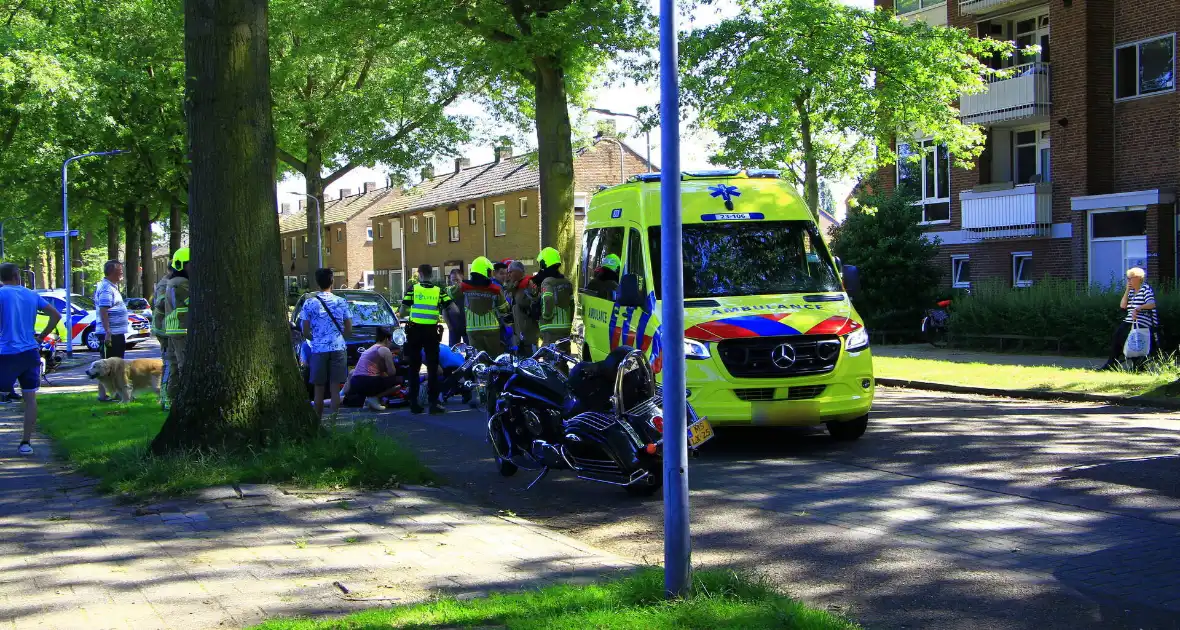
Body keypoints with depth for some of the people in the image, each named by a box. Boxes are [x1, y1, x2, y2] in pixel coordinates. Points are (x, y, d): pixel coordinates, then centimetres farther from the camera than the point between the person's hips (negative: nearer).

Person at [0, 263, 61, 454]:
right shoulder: (31, 295, 8)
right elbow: (56, 315, 9)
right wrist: (42, 336, 14)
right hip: (30, 352, 4)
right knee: (30, 397, 6)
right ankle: (26, 442, 6)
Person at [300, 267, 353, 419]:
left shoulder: (309, 303, -2)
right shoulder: (341, 302, 2)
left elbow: (305, 332, -1)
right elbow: (349, 330, 5)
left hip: (318, 349, -1)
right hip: (338, 348, 1)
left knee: (318, 389, 6)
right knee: (335, 389, 2)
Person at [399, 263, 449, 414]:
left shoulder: (413, 289, -1)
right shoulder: (439, 291, 1)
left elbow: (402, 312, -2)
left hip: (415, 331, 0)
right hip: (431, 332, 0)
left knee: (414, 368, 7)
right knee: (433, 368, 3)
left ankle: (414, 403, 7)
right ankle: (433, 402, -3)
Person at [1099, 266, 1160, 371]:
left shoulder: (1146, 288, -5)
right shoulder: (1131, 290, 17)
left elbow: (1151, 304, -19)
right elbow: (1122, 305, 7)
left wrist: (1138, 308, -33)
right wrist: (1127, 290, 2)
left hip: (1141, 323, -8)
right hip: (1129, 321, 8)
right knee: (1115, 337, -6)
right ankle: (1111, 364, -2)